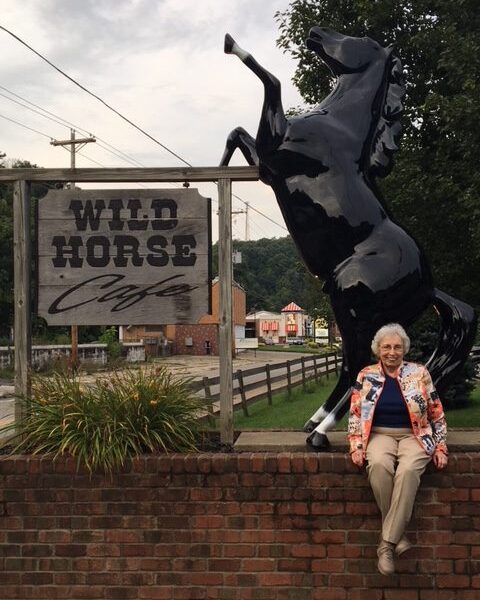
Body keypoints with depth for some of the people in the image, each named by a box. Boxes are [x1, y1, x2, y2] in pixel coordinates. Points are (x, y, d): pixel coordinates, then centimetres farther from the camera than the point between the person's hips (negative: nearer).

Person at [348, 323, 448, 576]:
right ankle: (398, 534, -20)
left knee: (408, 470, -34)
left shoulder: (419, 373, 3)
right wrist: (356, 446, -5)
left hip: (413, 436, -1)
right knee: (379, 465, -35)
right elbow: (355, 414, 6)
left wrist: (440, 447, 0)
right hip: (380, 435, 1)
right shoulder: (366, 376, 5)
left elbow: (436, 413, 6)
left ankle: (387, 542, -29)